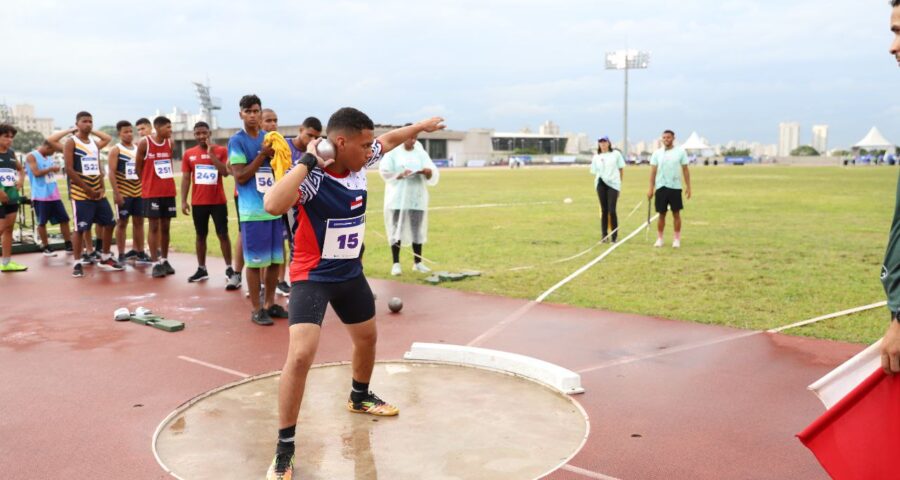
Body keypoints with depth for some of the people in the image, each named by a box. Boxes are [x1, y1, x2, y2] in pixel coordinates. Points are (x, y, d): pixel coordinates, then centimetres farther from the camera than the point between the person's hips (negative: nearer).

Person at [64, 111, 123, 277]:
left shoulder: (95, 144, 14)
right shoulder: (71, 143, -6)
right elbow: (69, 169, -13)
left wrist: (102, 187, 0)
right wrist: (87, 189, -16)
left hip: (98, 192, 7)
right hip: (80, 193, -7)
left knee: (109, 223, 9)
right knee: (80, 229, -5)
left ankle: (105, 258, 23)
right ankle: (77, 263, 4)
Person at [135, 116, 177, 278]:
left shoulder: (170, 143, 5)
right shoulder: (144, 144, -8)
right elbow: (138, 167, -1)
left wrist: (168, 180, 12)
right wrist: (148, 183, 6)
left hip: (169, 191, 4)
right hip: (151, 192, -4)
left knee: (165, 227, 9)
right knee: (154, 227, -2)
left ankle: (165, 260, 17)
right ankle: (155, 263, 1)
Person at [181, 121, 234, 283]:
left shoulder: (221, 150, -2)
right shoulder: (188, 154, 5)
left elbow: (225, 172, -13)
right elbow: (185, 178, 6)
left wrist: (211, 154, -17)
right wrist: (183, 201, 0)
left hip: (218, 201, -2)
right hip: (198, 202, 2)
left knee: (223, 234, 1)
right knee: (200, 235, 9)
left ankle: (229, 268, 8)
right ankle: (201, 269, 17)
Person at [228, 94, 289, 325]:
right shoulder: (237, 141, -5)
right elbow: (240, 177, -11)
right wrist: (262, 155, -15)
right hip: (253, 211, -6)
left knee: (275, 259, 10)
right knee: (255, 261, -1)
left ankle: (270, 303, 22)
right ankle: (256, 309, 8)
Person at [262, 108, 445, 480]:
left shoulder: (359, 161, -7)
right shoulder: (312, 176, -27)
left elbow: (388, 140, 15)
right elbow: (273, 205, -46)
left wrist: (421, 126, 27)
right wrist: (307, 160, -39)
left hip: (350, 273, 8)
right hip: (313, 276, -7)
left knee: (367, 337, 24)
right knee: (301, 355, -21)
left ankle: (360, 397, 54)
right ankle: (284, 450, -5)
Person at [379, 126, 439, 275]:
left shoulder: (421, 153, 7)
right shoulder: (393, 152, 1)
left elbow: (433, 175, 1)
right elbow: (384, 171, -5)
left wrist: (428, 172, -22)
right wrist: (400, 175, -18)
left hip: (416, 197, 3)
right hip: (397, 197, -2)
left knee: (417, 229, 4)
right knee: (396, 228, -2)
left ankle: (417, 262, 13)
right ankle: (396, 263, 2)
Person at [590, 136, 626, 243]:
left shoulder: (616, 154, 5)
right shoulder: (596, 157, 10)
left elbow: (621, 169, 9)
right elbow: (594, 172, 9)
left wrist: (619, 182, 6)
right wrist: (597, 181, -4)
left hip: (613, 184, -2)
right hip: (601, 185, 2)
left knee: (612, 210, -10)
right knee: (604, 210, 5)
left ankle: (615, 235, 1)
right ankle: (604, 235, 11)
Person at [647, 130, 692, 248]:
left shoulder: (680, 152, 2)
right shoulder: (657, 153, 4)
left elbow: (685, 170, 4)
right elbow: (653, 172, 4)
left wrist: (688, 187, -1)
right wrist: (651, 189, -1)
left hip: (675, 187, -1)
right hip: (661, 187, 1)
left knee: (676, 214, 2)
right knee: (661, 214, 5)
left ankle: (677, 239, 11)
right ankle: (659, 239, 13)